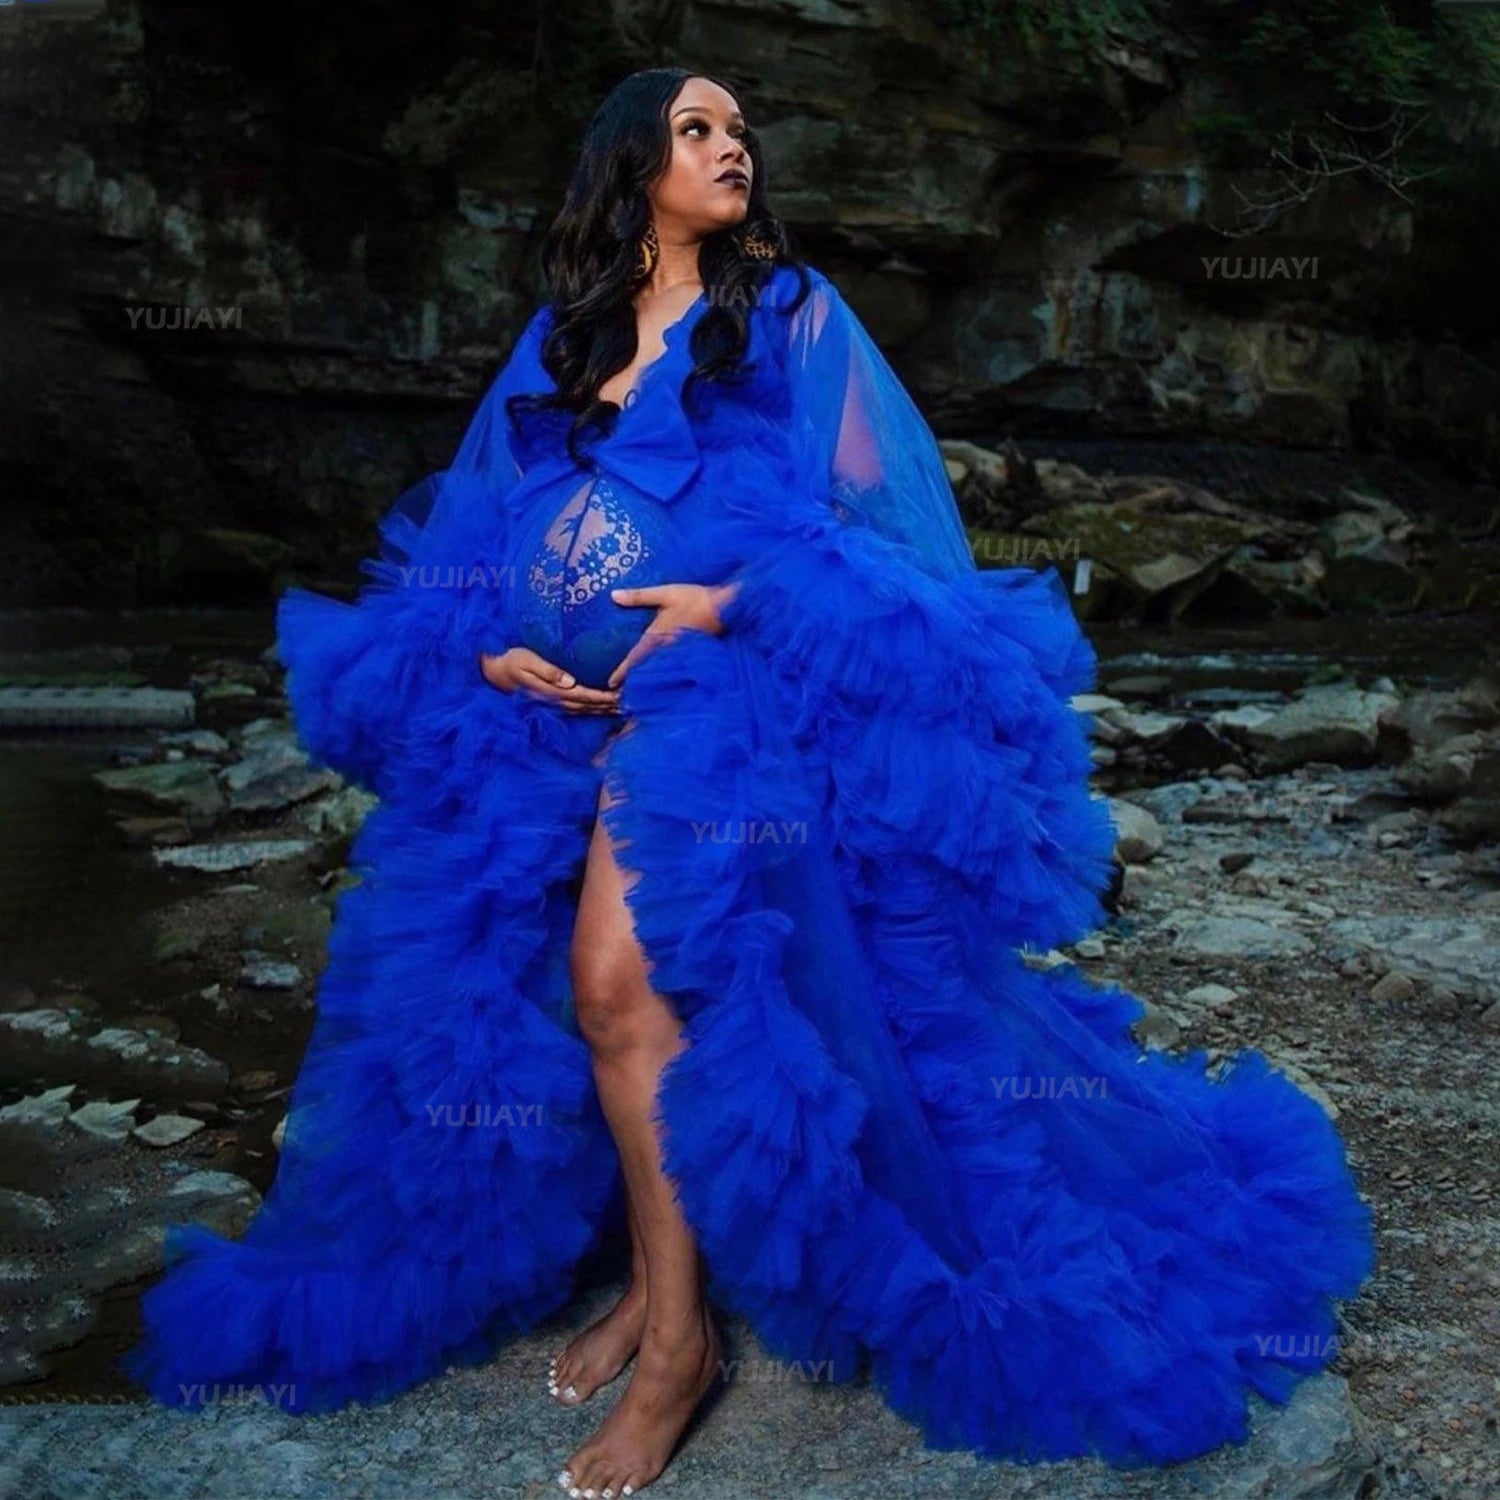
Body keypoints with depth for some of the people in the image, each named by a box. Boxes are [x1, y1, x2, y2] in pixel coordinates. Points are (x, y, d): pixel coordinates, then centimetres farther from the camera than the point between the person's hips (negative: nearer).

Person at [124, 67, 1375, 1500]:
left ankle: (676, 1330, -7)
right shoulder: (561, 339, 19)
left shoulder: (791, 312, 8)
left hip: (726, 690, -5)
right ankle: (661, 1266, 18)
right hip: (557, 707, 5)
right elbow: (480, 534, 18)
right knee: (622, 992, -2)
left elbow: (880, 520, 0)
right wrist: (490, 647, -2)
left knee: (623, 979, -20)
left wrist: (735, 600, -14)